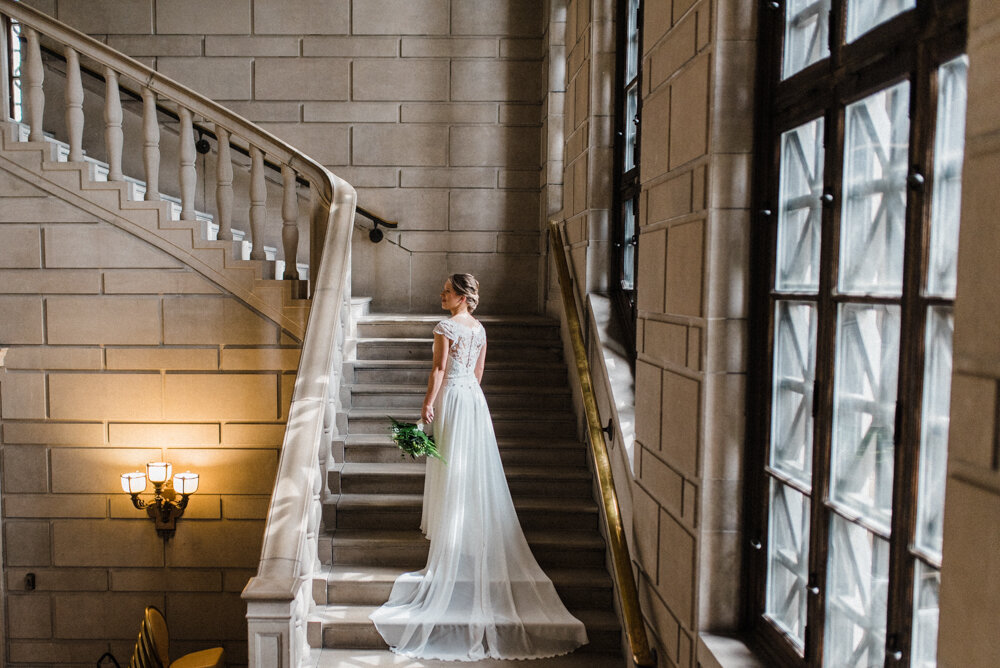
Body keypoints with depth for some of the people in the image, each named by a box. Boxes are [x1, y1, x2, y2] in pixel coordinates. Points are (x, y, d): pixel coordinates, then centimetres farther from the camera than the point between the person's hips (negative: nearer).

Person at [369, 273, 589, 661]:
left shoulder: (445, 328, -13)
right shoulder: (479, 328, 9)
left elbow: (439, 369, -15)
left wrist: (428, 403, -10)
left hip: (452, 397, -7)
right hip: (474, 397, 7)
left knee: (453, 465, 0)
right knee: (476, 465, 12)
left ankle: (452, 539, 8)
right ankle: (476, 532, 21)